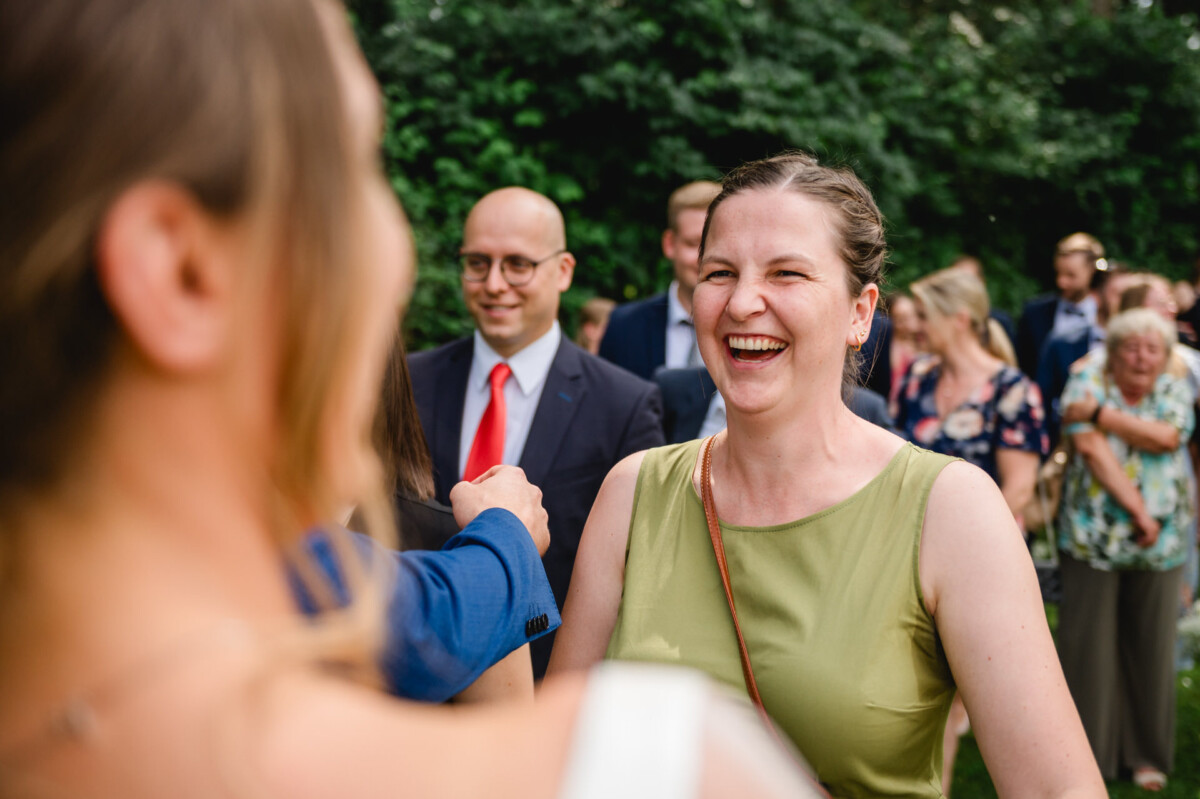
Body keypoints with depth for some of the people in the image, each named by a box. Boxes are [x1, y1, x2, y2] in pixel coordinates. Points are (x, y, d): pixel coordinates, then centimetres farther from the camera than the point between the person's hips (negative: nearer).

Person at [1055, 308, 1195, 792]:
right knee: (1089, 646, 0)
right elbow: (1093, 449, -14)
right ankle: (1088, 749, 12)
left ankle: (1146, 753, 21)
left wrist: (1100, 414, -16)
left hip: (1160, 542, 2)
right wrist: (1137, 509, -18)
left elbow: (1166, 437, -13)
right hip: (1091, 538, -2)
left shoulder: (1175, 392, 7)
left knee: (1151, 648, 7)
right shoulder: (1087, 383, -2)